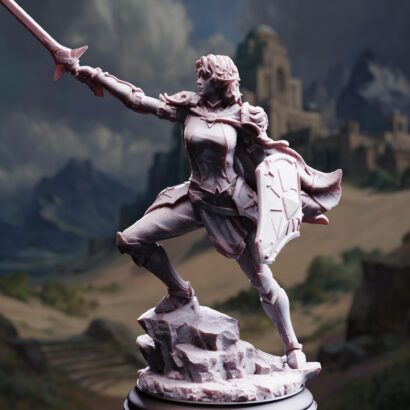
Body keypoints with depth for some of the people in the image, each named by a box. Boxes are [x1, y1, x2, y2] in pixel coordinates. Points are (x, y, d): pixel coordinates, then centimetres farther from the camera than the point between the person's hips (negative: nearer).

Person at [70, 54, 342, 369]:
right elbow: (138, 101, 3)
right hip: (196, 199, 4)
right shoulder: (189, 107, 2)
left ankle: (292, 346, 18)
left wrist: (305, 203, -4)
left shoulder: (241, 116, -6)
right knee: (131, 239, -2)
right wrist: (96, 76, 1)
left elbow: (271, 159, -2)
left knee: (262, 279, -1)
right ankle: (180, 292, 17)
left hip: (234, 205, -4)